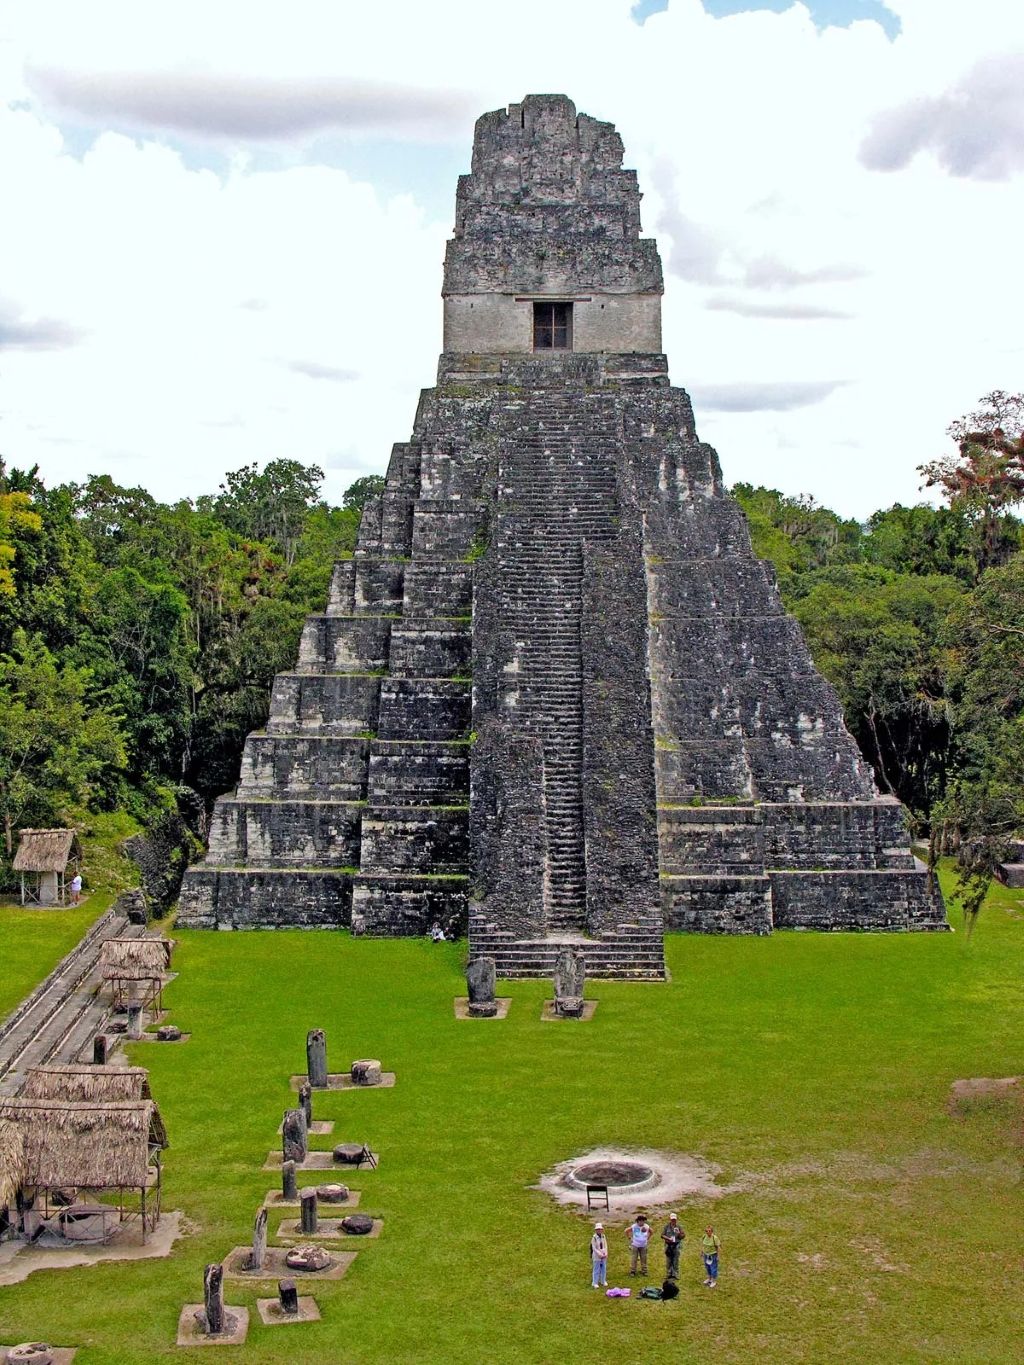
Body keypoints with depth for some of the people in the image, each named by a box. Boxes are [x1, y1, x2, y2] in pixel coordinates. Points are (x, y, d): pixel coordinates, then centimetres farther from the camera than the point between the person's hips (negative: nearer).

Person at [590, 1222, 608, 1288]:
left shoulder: (603, 1236, -1)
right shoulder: (594, 1237, -15)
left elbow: (605, 1245, 5)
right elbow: (594, 1248, -14)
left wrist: (606, 1254, -7)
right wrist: (600, 1254, -17)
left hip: (604, 1256, 5)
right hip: (597, 1256, -5)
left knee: (604, 1269, 14)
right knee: (596, 1270, 2)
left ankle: (603, 1281, 31)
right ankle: (595, 1283, 13)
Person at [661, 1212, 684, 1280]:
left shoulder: (678, 1226, 5)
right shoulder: (666, 1226, 3)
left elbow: (683, 1236, 6)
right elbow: (662, 1235, 1)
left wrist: (679, 1234, -14)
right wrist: (668, 1238, -14)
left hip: (676, 1246, 0)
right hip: (668, 1246, 0)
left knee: (676, 1261, 0)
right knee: (668, 1261, 3)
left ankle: (675, 1275, 6)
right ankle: (668, 1274, 11)